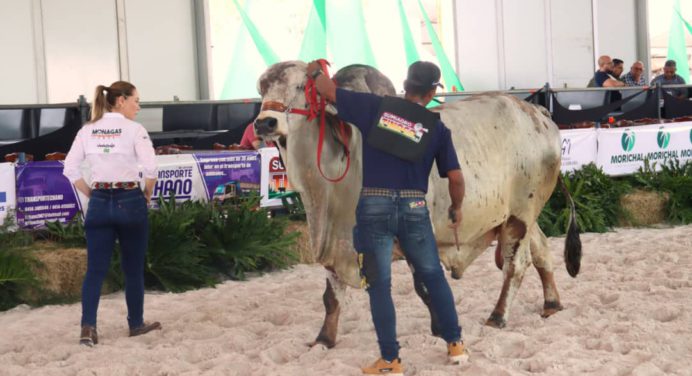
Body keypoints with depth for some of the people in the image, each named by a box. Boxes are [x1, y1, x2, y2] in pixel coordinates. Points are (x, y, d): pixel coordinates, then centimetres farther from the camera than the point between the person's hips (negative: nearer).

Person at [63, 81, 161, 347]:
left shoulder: (88, 130, 5)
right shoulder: (134, 129, -8)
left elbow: (70, 169, 3)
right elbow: (150, 168, -18)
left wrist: (92, 194, 10)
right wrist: (147, 194, -2)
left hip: (99, 203, 3)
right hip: (130, 202, -3)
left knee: (96, 269, 3)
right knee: (133, 268, 12)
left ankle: (88, 325, -11)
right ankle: (136, 324, 23)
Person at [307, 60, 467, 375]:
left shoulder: (376, 107, 2)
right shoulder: (437, 128, 4)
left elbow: (330, 91, 5)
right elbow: (456, 178, 4)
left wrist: (315, 72, 26)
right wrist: (456, 208, 22)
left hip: (373, 206, -1)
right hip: (413, 208, 1)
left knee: (379, 285, 7)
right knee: (434, 277, 20)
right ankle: (455, 344, 26)